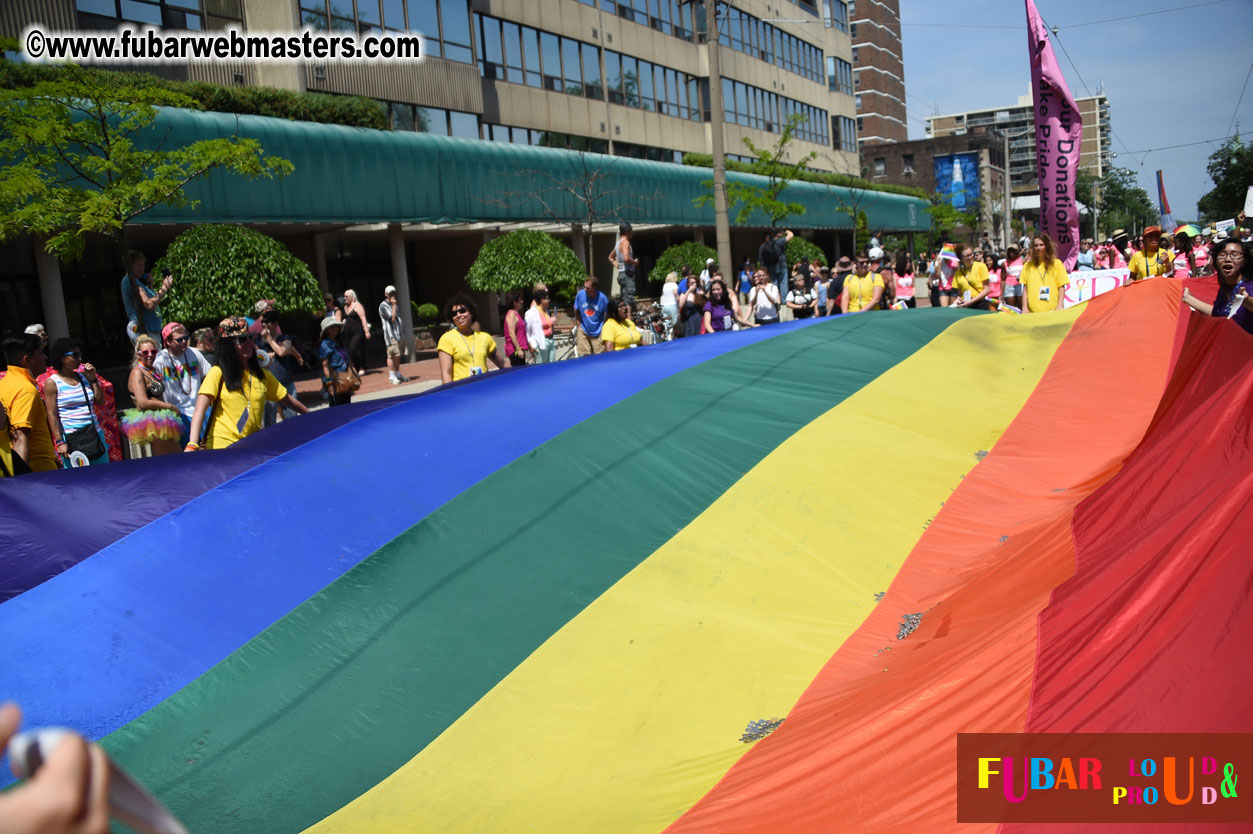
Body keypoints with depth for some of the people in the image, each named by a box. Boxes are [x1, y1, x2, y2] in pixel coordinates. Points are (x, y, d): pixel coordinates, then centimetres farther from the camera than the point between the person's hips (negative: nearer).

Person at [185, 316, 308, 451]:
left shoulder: (262, 375, 11)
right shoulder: (218, 373, -4)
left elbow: (287, 399, 21)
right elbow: (200, 410, -13)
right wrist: (192, 445, -24)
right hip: (220, 447, -5)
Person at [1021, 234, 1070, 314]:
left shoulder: (1056, 264, 6)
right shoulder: (1028, 266, 9)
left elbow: (1061, 287, 5)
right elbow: (1025, 288, 10)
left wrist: (1059, 306, -5)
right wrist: (1024, 307, 2)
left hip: (1052, 311, -1)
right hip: (1032, 311, 1)